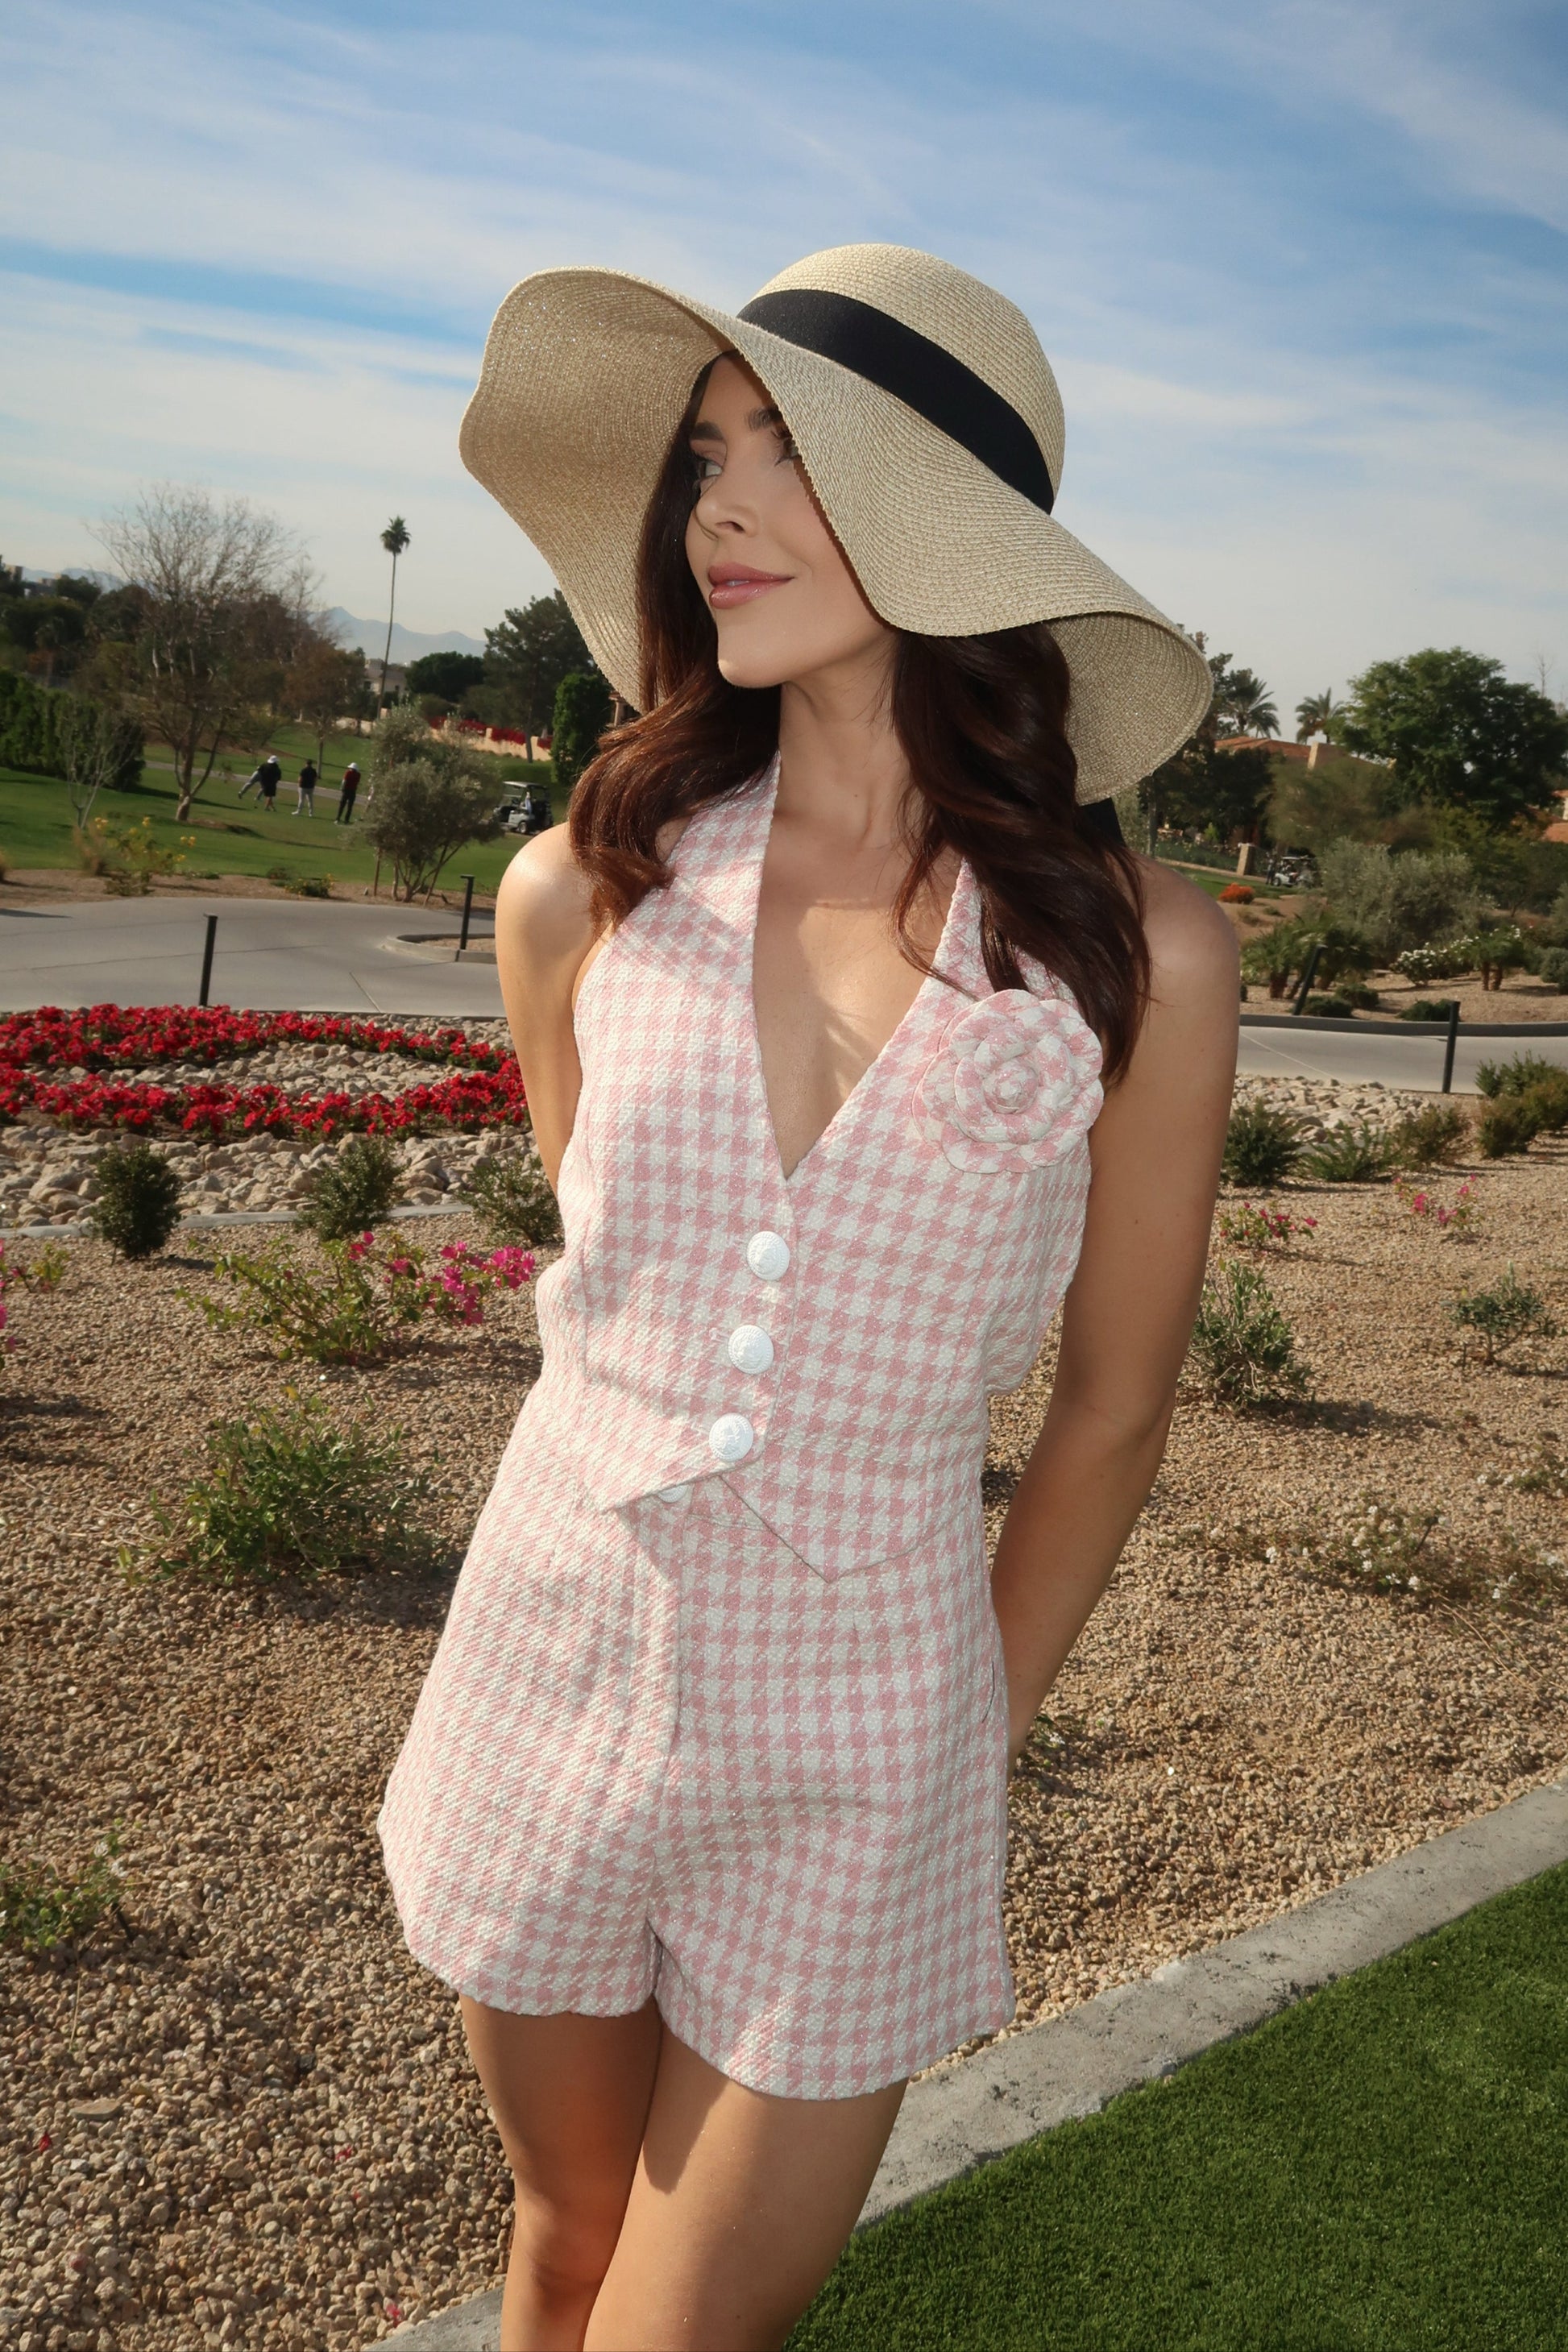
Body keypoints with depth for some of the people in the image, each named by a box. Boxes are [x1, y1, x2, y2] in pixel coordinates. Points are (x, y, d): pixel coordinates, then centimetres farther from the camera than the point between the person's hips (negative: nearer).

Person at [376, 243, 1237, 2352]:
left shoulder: (1135, 954, -12)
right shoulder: (580, 896, -7)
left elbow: (1111, 1404, -1)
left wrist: (979, 1741, 7)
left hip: (858, 1741, -2)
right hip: (554, 1664, 2)